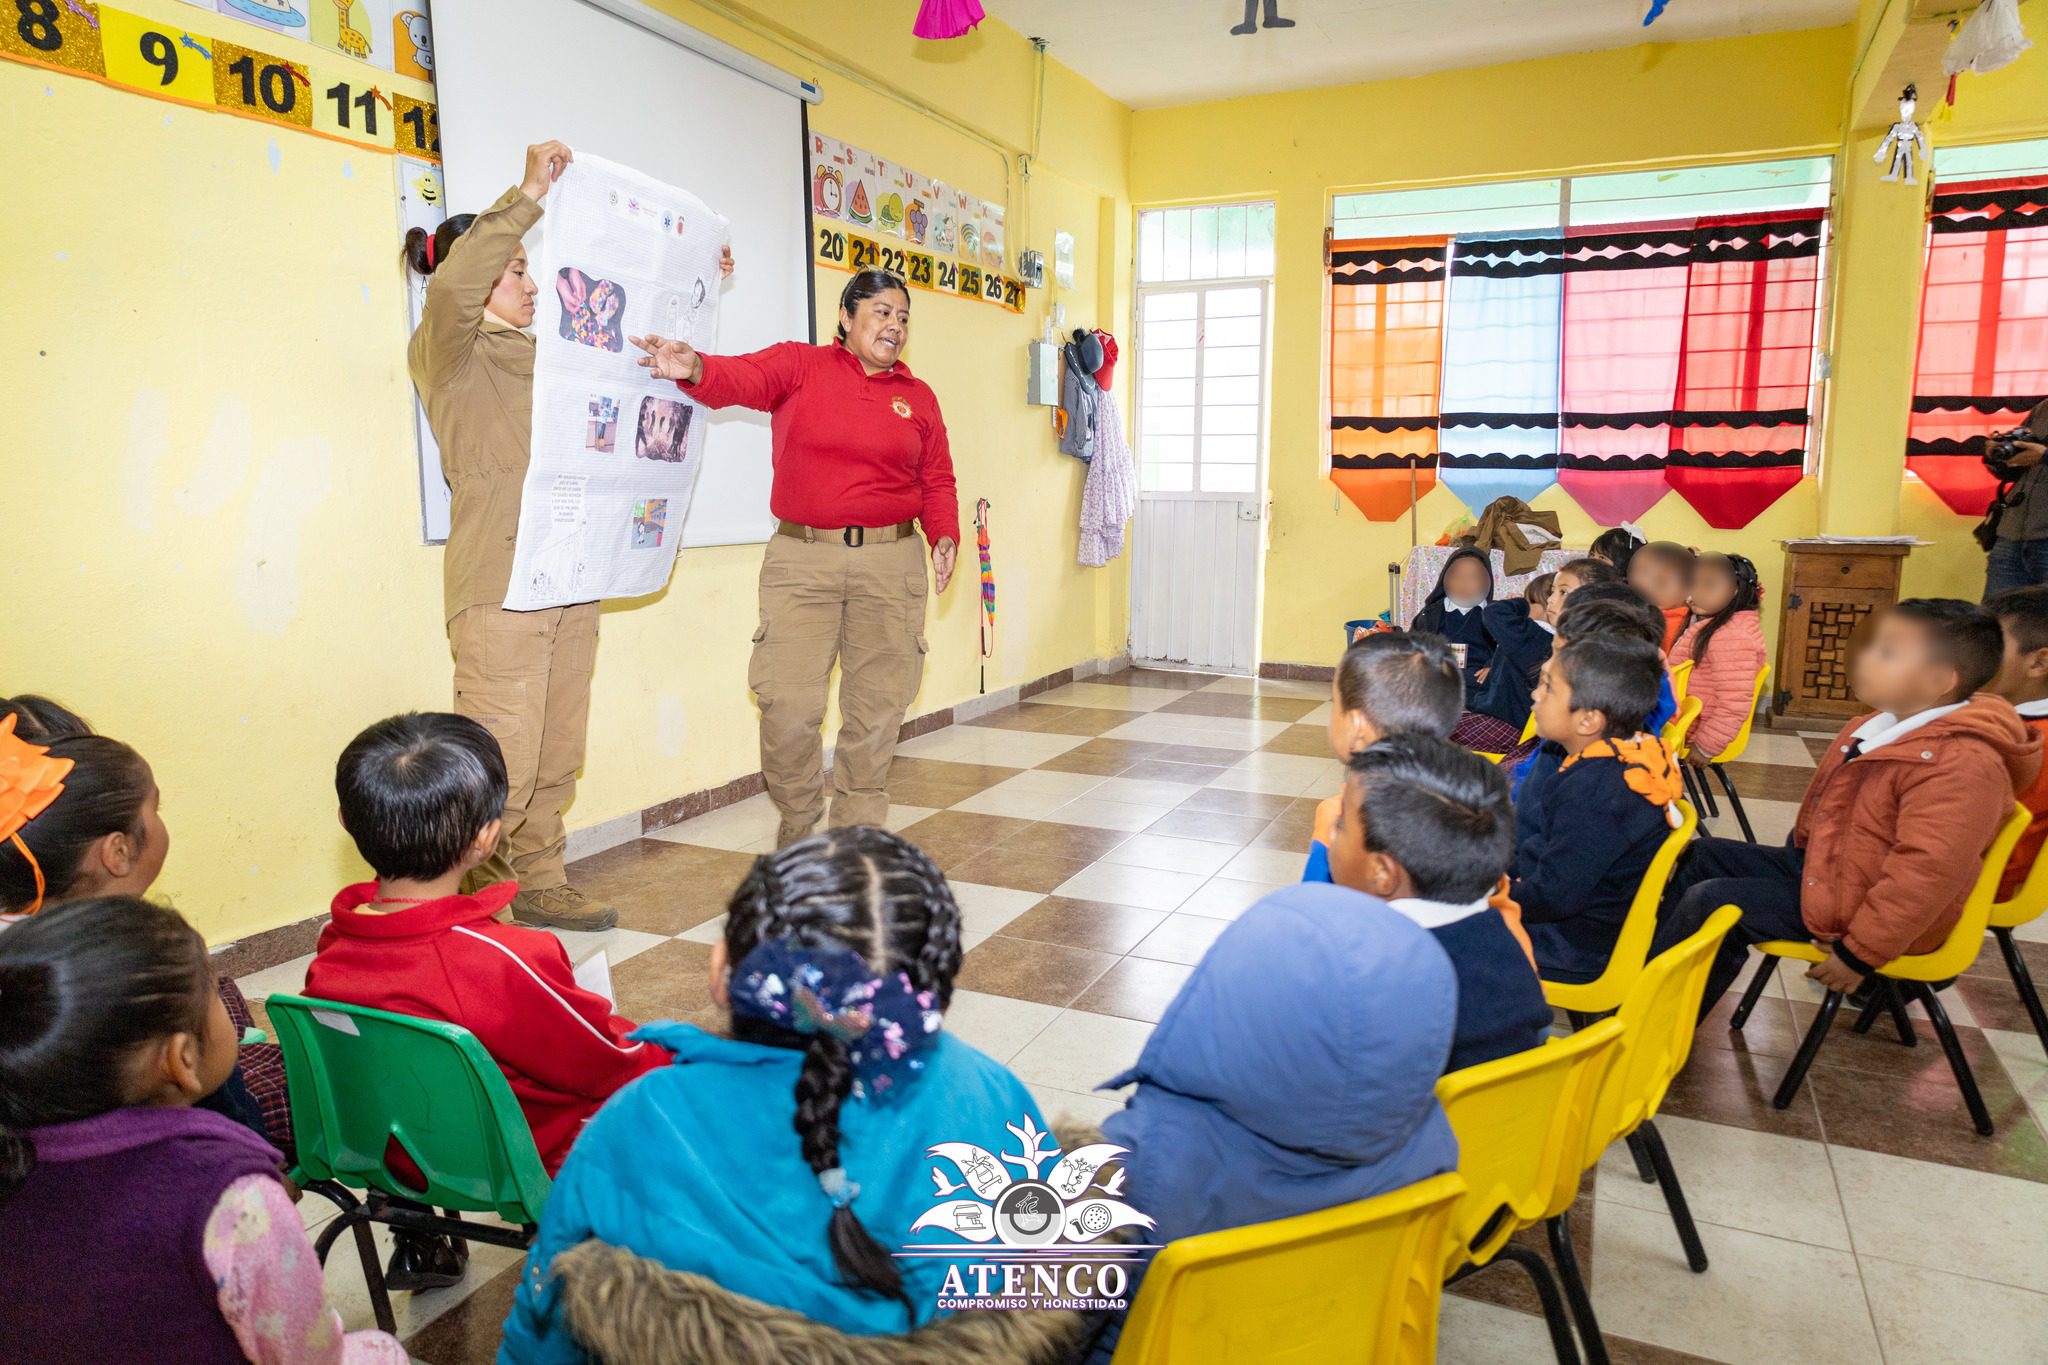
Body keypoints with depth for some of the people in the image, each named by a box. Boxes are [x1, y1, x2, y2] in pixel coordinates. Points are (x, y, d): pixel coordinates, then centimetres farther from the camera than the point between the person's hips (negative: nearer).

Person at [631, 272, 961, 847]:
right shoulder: (799, 365, 5)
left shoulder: (918, 397, 13)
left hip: (890, 562, 3)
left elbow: (938, 481, 15)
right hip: (801, 559, -3)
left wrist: (945, 537, -3)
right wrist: (695, 368, -35)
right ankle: (797, 826, 17)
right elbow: (743, 378, -14)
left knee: (877, 705, 6)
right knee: (790, 704, -8)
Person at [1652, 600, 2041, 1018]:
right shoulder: (1890, 724, 3)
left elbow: (1925, 875, -32)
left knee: (1712, 903, -19)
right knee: (1701, 856, 11)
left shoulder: (1963, 765, -30)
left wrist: (1858, 954, -27)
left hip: (1860, 903, -10)